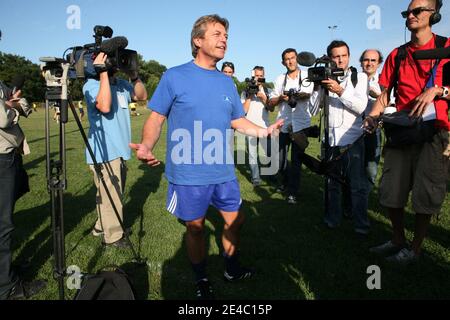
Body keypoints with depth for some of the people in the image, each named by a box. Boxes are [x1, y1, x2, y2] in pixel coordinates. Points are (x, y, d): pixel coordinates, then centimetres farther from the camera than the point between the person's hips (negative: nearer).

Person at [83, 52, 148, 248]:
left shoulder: (121, 84, 11)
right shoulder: (91, 85, -10)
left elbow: (142, 96, 13)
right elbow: (105, 106, -27)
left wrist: (133, 74, 0)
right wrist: (103, 72, -24)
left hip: (120, 151, 8)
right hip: (104, 152, -8)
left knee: (115, 194, 18)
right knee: (110, 195, -2)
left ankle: (101, 226, 34)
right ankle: (112, 236, 13)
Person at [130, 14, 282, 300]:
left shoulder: (227, 82, 9)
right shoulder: (175, 77, -7)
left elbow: (237, 120, 15)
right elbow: (156, 118, -7)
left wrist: (263, 131, 1)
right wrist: (146, 146, -26)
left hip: (224, 171, 5)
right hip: (188, 174, -5)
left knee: (235, 220, 16)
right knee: (195, 227, 10)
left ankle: (232, 270, 42)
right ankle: (202, 281, 34)